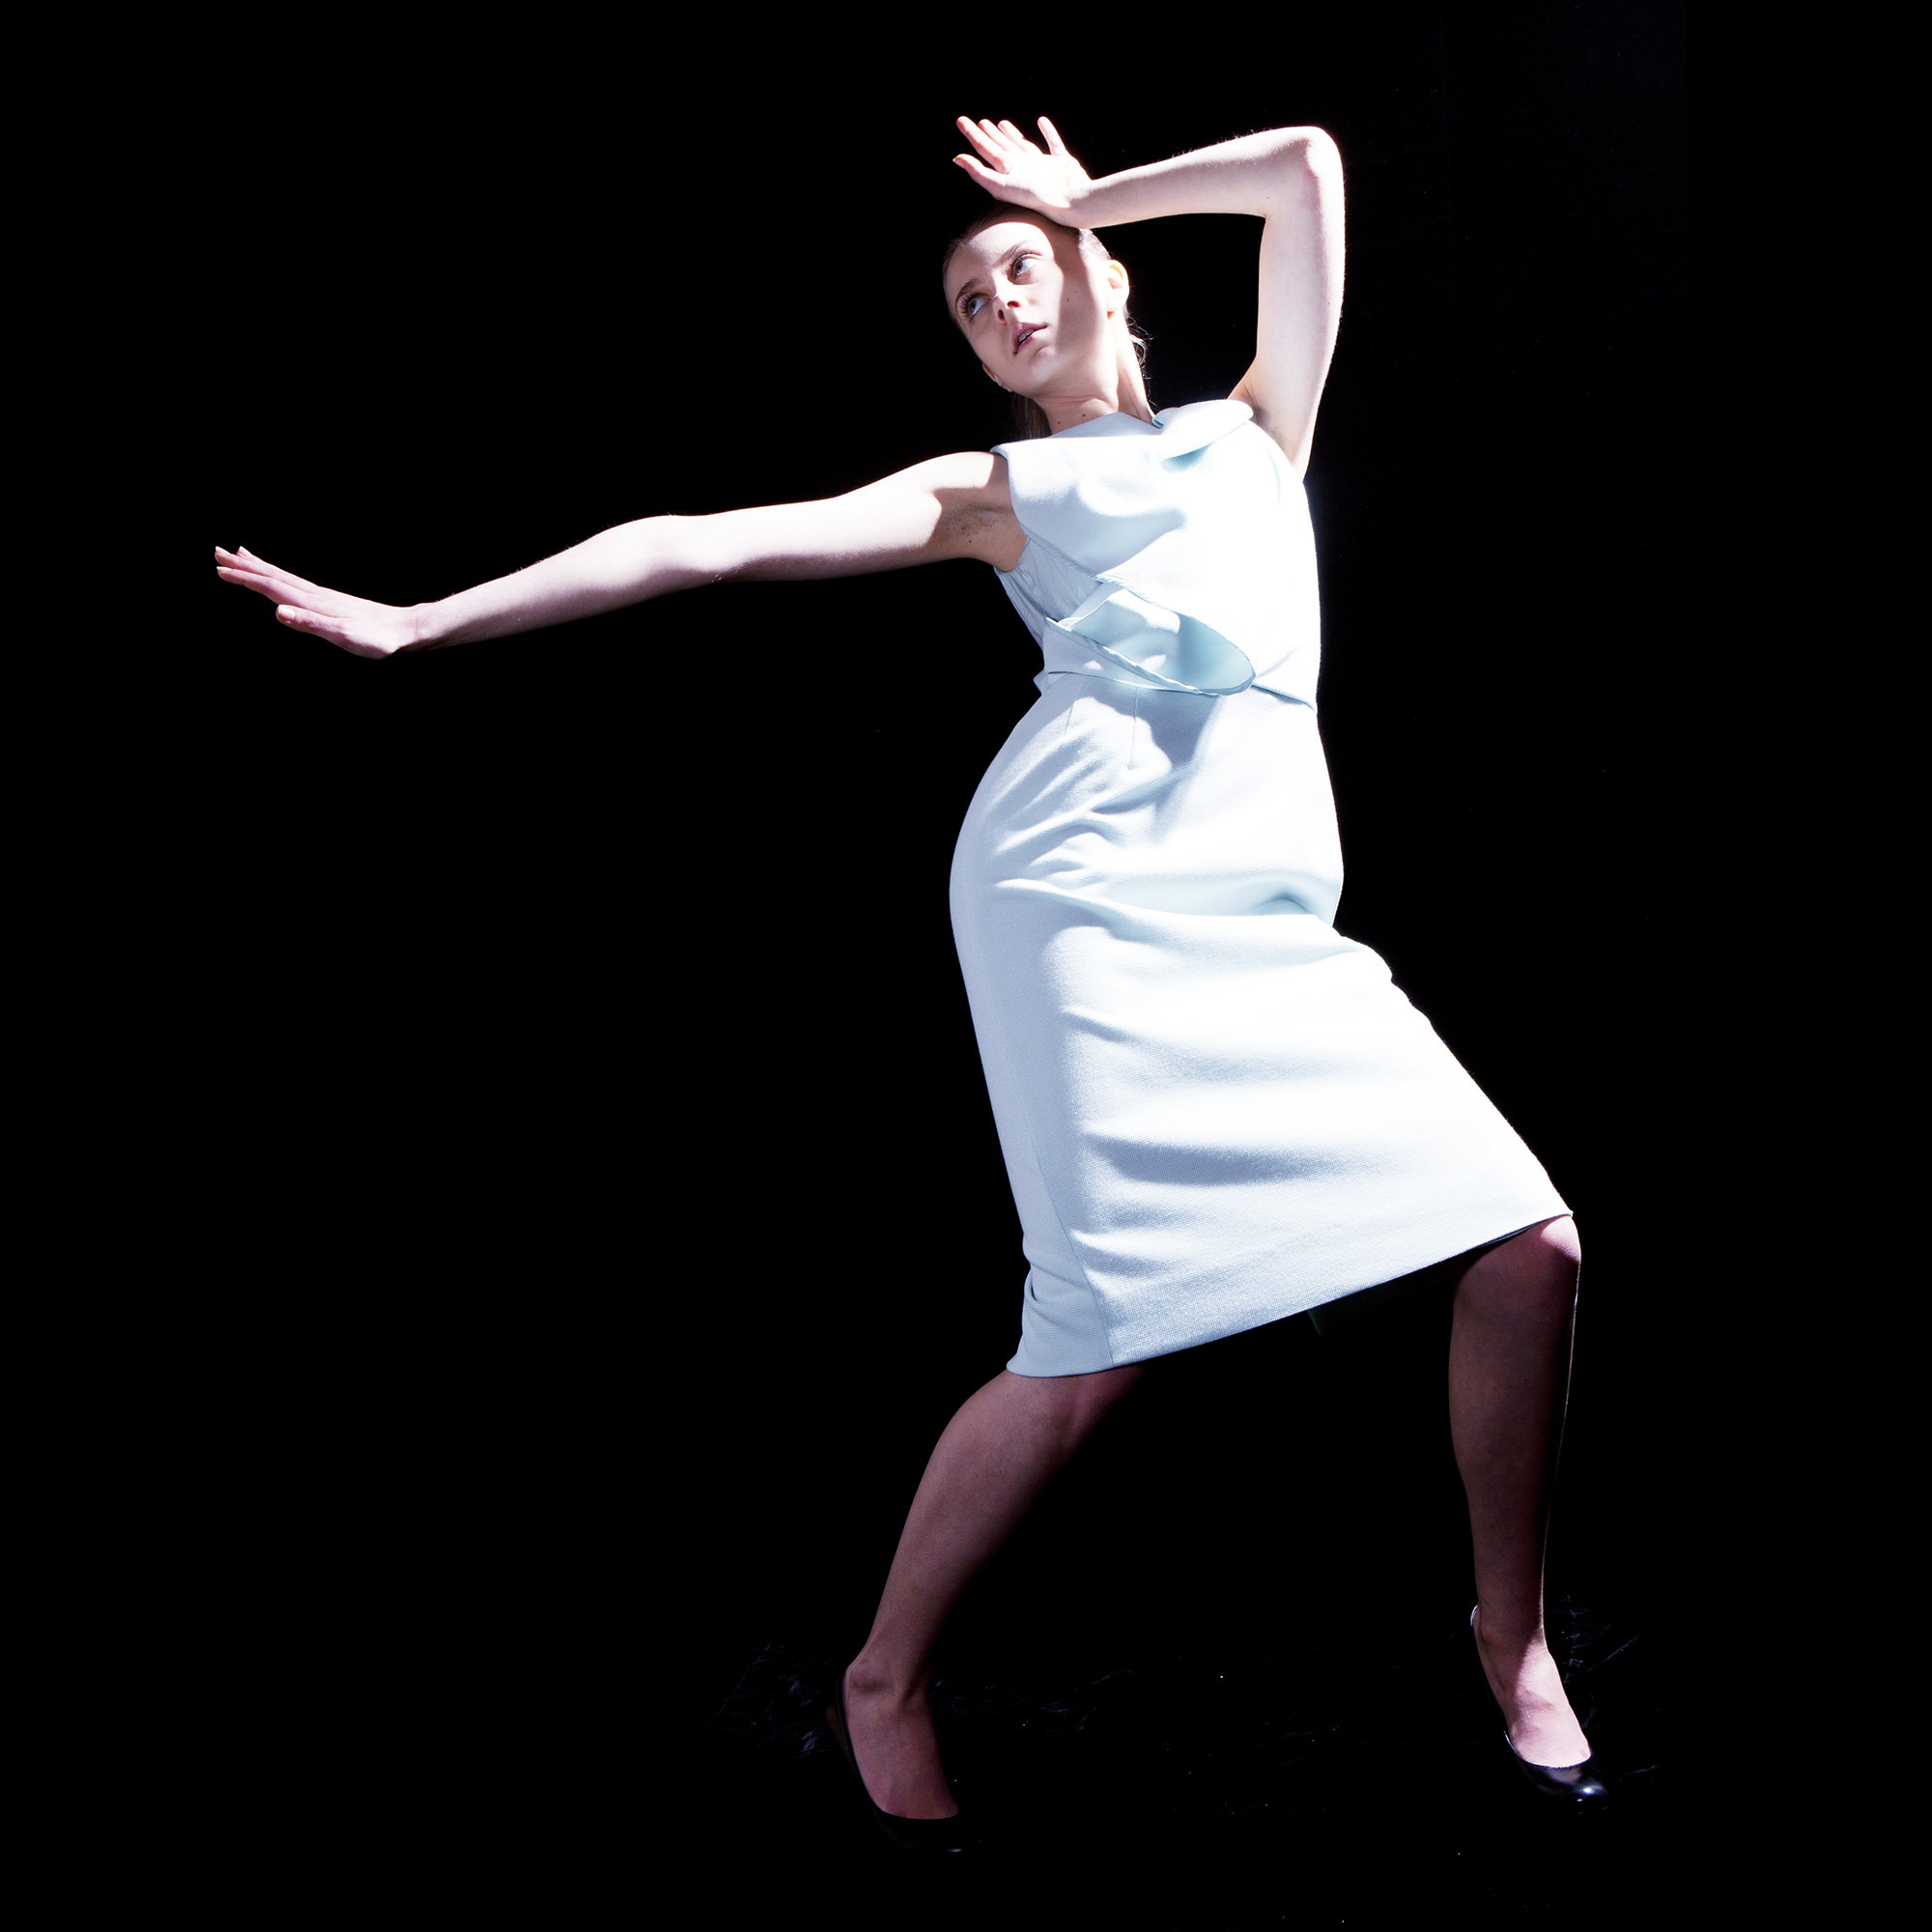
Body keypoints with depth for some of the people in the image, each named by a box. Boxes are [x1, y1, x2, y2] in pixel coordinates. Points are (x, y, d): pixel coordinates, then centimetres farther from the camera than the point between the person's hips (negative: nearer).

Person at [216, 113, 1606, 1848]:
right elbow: (703, 545, 11)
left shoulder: (1259, 430, 27)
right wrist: (413, 623, 7)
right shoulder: (990, 493, 18)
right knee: (1097, 1349, -13)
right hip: (1089, 885, -4)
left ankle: (1513, 1633, 16)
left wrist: (1083, 200, 28)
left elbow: (1305, 168, 19)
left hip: (1270, 919, 4)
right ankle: (884, 1682, 10)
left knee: (1531, 1250, -6)